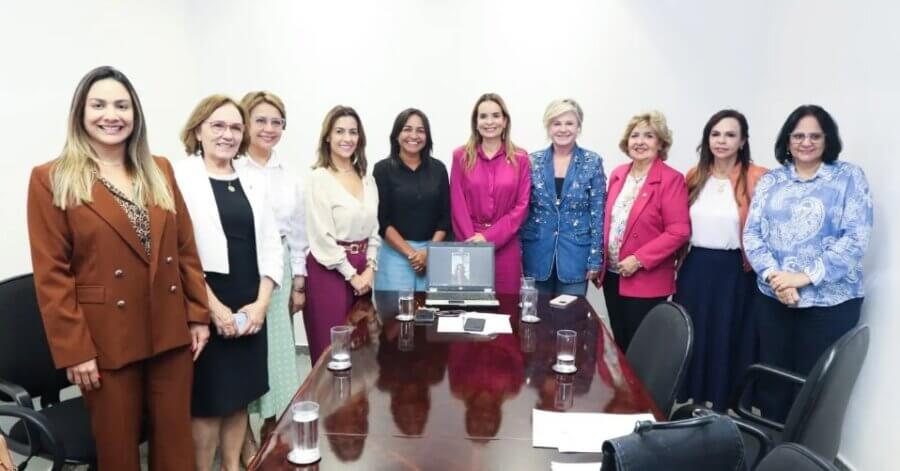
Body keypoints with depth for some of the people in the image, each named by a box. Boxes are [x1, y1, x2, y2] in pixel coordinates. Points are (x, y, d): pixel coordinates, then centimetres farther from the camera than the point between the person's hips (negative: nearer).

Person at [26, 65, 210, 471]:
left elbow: (186, 249, 9)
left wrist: (198, 314, 5)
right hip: (105, 341, -3)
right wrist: (73, 349, -11)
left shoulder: (159, 170, 8)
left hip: (171, 331, 4)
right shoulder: (51, 179, -5)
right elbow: (52, 275, -8)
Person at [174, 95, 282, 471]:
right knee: (207, 402, 5)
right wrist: (214, 307, -16)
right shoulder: (180, 178, -6)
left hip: (250, 308, 5)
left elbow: (270, 245, 7)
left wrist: (261, 302, -3)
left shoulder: (253, 182, 11)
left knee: (239, 396, 15)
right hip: (205, 309, -5)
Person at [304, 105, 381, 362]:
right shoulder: (319, 178, -9)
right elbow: (322, 236, -14)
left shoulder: (366, 178, 10)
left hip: (362, 270, 6)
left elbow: (374, 228, 11)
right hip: (330, 270, -6)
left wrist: (369, 269, -1)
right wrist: (351, 275, -11)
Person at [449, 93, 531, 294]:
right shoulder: (461, 156, 5)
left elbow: (521, 207, -1)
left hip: (505, 246, 0)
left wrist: (489, 237, -10)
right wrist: (472, 239, -11)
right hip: (469, 244, 0)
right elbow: (458, 205, 1)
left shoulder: (520, 158, 4)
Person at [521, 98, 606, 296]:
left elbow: (598, 213, -1)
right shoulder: (533, 161, 3)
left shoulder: (593, 162, -1)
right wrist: (519, 255, 1)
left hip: (575, 255, -1)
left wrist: (595, 259, -6)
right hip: (537, 255, 1)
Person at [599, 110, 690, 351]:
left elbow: (678, 232, -16)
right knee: (619, 344, 15)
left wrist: (639, 260, -20)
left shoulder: (671, 179, -11)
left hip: (646, 281, -6)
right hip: (613, 275, 6)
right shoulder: (618, 174, 8)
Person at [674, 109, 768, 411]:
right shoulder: (694, 177, 7)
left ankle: (724, 409, 21)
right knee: (691, 339, 12)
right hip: (695, 268, 4)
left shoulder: (757, 178, -8)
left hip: (735, 272, -4)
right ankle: (690, 405, 27)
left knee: (728, 342, 7)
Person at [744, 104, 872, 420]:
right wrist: (773, 275, -14)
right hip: (772, 298, 3)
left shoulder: (849, 177, 0)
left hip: (830, 302, -3)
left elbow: (856, 238, -9)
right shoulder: (770, 181, 8)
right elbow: (751, 233, 2)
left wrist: (805, 276, -17)